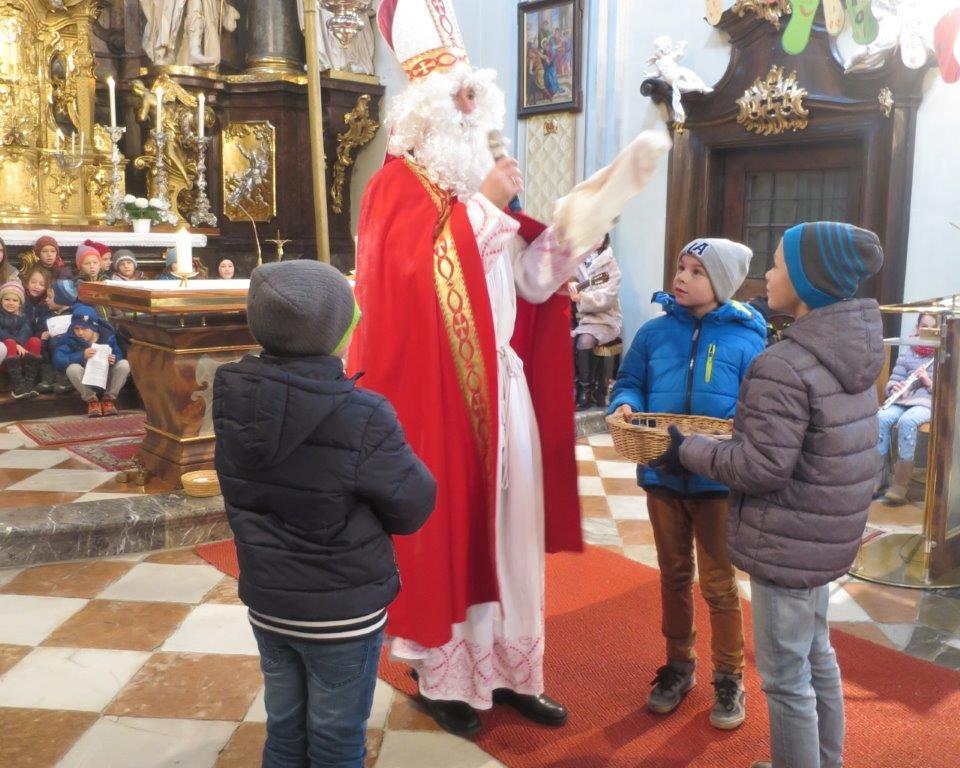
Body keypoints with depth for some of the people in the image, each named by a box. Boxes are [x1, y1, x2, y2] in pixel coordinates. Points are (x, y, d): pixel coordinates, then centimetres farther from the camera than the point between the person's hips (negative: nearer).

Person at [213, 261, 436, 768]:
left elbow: (246, 495, 1)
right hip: (343, 610, -5)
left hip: (266, 601, 6)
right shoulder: (362, 417, -27)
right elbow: (413, 507, -15)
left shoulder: (232, 400, -9)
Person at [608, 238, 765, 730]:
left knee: (719, 583, 8)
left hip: (718, 480, -3)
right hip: (662, 473, 3)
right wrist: (627, 406, -16)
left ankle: (729, 678, 27)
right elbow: (630, 382, 6)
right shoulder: (655, 332, 0)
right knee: (674, 575, 18)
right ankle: (679, 664, 36)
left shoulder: (744, 340, -9)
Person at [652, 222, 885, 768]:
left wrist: (689, 450, -12)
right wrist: (743, 430, 13)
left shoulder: (782, 366, -24)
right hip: (825, 536, 9)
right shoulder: (851, 355, 4)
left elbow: (762, 468, -23)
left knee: (786, 677, 7)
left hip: (788, 543, -9)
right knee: (817, 656, 24)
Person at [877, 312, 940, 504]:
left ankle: (901, 482, -28)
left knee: (906, 421, -36)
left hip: (930, 403, -4)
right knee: (882, 417, -29)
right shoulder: (908, 352, 15)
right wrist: (895, 389, -11)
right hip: (904, 401, 4)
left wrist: (929, 382, -15)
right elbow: (894, 379, 12)